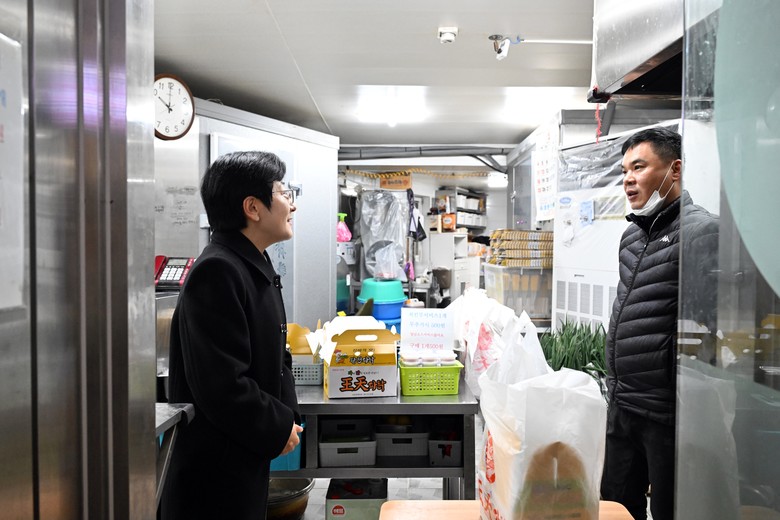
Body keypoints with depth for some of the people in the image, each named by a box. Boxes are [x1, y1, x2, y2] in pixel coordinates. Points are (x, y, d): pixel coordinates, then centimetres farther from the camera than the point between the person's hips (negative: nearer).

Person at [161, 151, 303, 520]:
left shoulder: (256, 268, 10)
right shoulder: (217, 272, -22)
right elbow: (221, 385, -27)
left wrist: (288, 416, 1)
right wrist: (278, 429, -14)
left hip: (247, 457, 9)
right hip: (213, 474, -9)